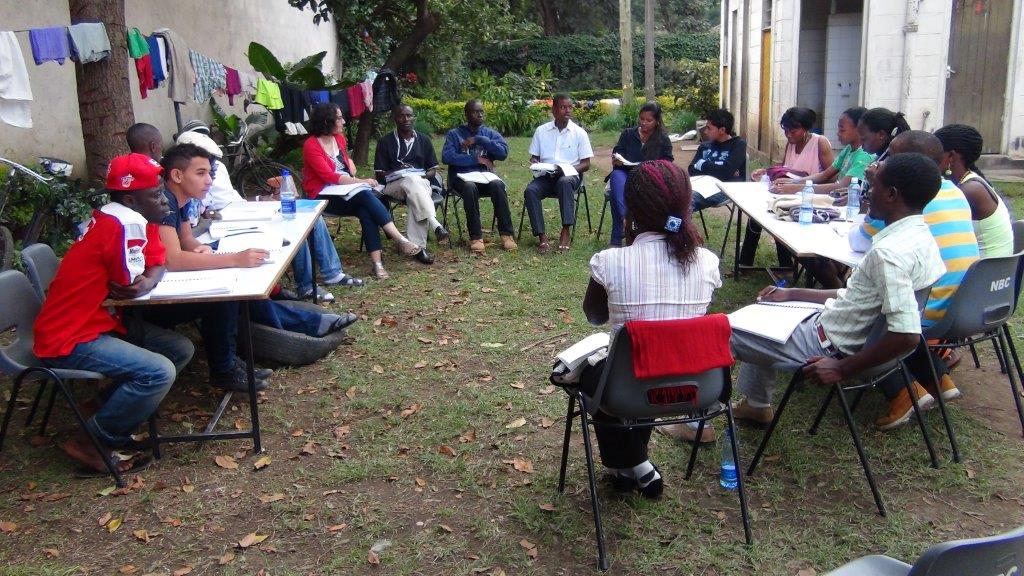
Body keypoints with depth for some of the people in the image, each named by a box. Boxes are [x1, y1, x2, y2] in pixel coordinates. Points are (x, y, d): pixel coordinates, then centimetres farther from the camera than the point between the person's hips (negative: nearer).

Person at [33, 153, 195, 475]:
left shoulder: (137, 219, 8)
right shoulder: (126, 223, -22)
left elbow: (157, 262, 7)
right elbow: (131, 286, -20)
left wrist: (147, 281, -13)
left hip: (98, 322, 10)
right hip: (68, 341, -10)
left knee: (181, 349, 5)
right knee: (160, 372, -24)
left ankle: (121, 415, 11)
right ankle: (91, 442, -6)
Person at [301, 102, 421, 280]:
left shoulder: (339, 138, 9)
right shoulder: (311, 145, -12)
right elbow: (329, 176, -20)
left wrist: (351, 168, 6)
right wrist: (361, 181, -25)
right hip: (324, 198, -6)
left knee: (365, 211, -28)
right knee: (365, 196, -31)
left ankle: (377, 262, -36)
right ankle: (401, 240, -33)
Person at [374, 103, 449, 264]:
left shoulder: (424, 140, 16)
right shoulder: (385, 142, 9)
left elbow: (433, 170, 16)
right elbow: (379, 174, 6)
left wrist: (424, 176, -6)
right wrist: (395, 174, -13)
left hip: (420, 182, 2)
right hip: (394, 185, -1)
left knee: (415, 199, -37)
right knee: (412, 181, -38)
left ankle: (417, 246, -42)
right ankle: (434, 224, -50)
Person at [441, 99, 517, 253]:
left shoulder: (490, 133, 15)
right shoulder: (454, 134, 9)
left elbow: (503, 152, -4)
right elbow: (447, 157, -9)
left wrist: (479, 140, -8)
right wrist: (476, 159, -11)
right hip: (461, 177, -2)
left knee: (498, 185, -32)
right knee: (470, 187, -37)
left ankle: (506, 234, -29)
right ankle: (476, 237, -32)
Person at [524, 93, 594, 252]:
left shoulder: (579, 133, 4)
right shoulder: (541, 130, 10)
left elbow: (586, 164, 3)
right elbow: (534, 157, 16)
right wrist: (536, 165, -9)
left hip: (569, 175, -2)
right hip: (545, 176, 2)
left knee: (565, 182, -38)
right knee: (530, 190, -30)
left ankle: (566, 232, -36)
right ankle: (542, 236, -31)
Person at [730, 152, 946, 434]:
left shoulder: (888, 252, -31)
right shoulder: (921, 236, 1)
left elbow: (907, 334, -36)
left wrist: (842, 368, -24)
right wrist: (792, 294, 14)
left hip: (828, 345, -10)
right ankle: (755, 405, 35)